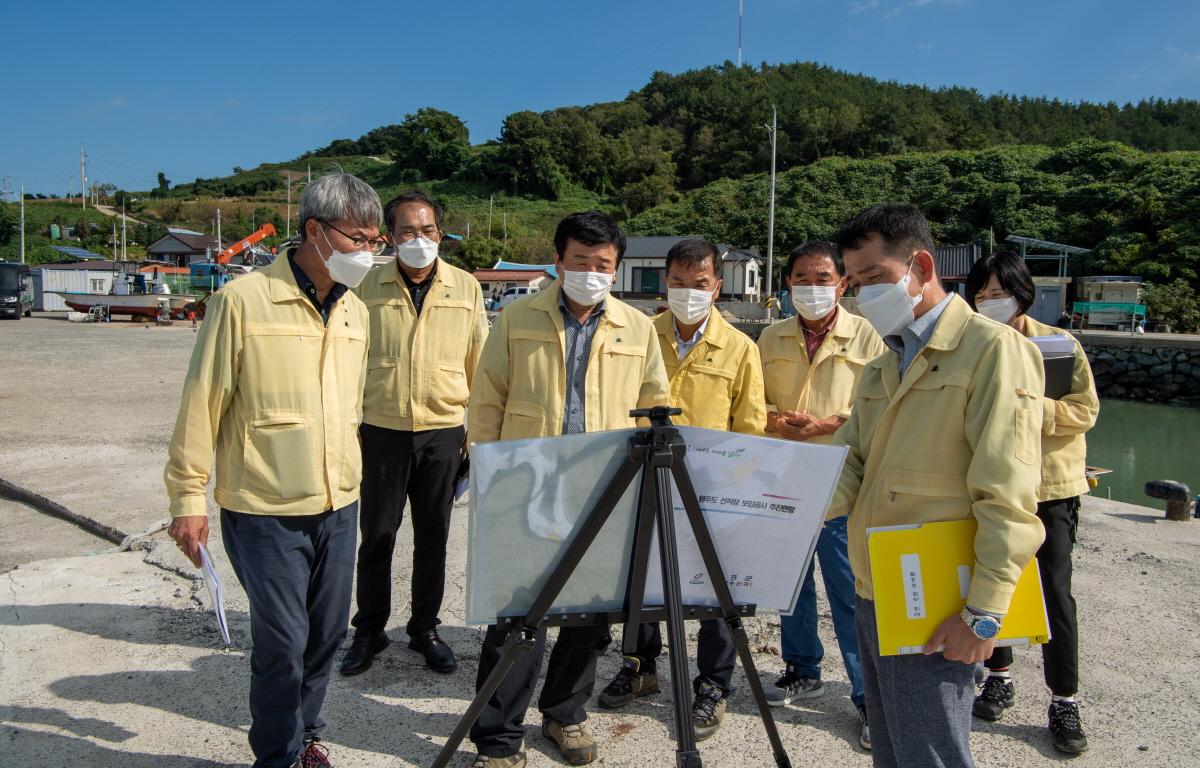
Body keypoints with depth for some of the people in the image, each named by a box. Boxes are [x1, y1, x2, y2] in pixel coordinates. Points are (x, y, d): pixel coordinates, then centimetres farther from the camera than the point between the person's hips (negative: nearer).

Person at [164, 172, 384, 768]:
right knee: (283, 640, 2)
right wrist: (188, 498, -6)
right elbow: (201, 405, -8)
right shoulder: (243, 301, -12)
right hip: (266, 511, -6)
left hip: (338, 507, 6)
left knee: (327, 633, 15)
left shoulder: (354, 311, 8)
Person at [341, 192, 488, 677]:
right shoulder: (368, 287, 1)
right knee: (377, 534, 8)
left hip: (443, 432, 1)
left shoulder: (466, 288, 3)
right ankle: (369, 631, 24)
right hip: (382, 431, 0)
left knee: (433, 536, 11)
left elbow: (478, 364, 7)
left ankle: (425, 629, 26)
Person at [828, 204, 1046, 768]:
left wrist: (983, 613, -20)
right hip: (873, 597, 8)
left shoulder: (993, 349, -11)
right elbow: (849, 466, 9)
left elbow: (1008, 500, -17)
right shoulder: (882, 365, 15)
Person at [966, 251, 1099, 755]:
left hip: (1050, 485, -3)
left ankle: (1064, 703, 12)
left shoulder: (1057, 343, -5)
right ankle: (998, 678, 31)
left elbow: (1085, 410, -11)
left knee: (1054, 591, 0)